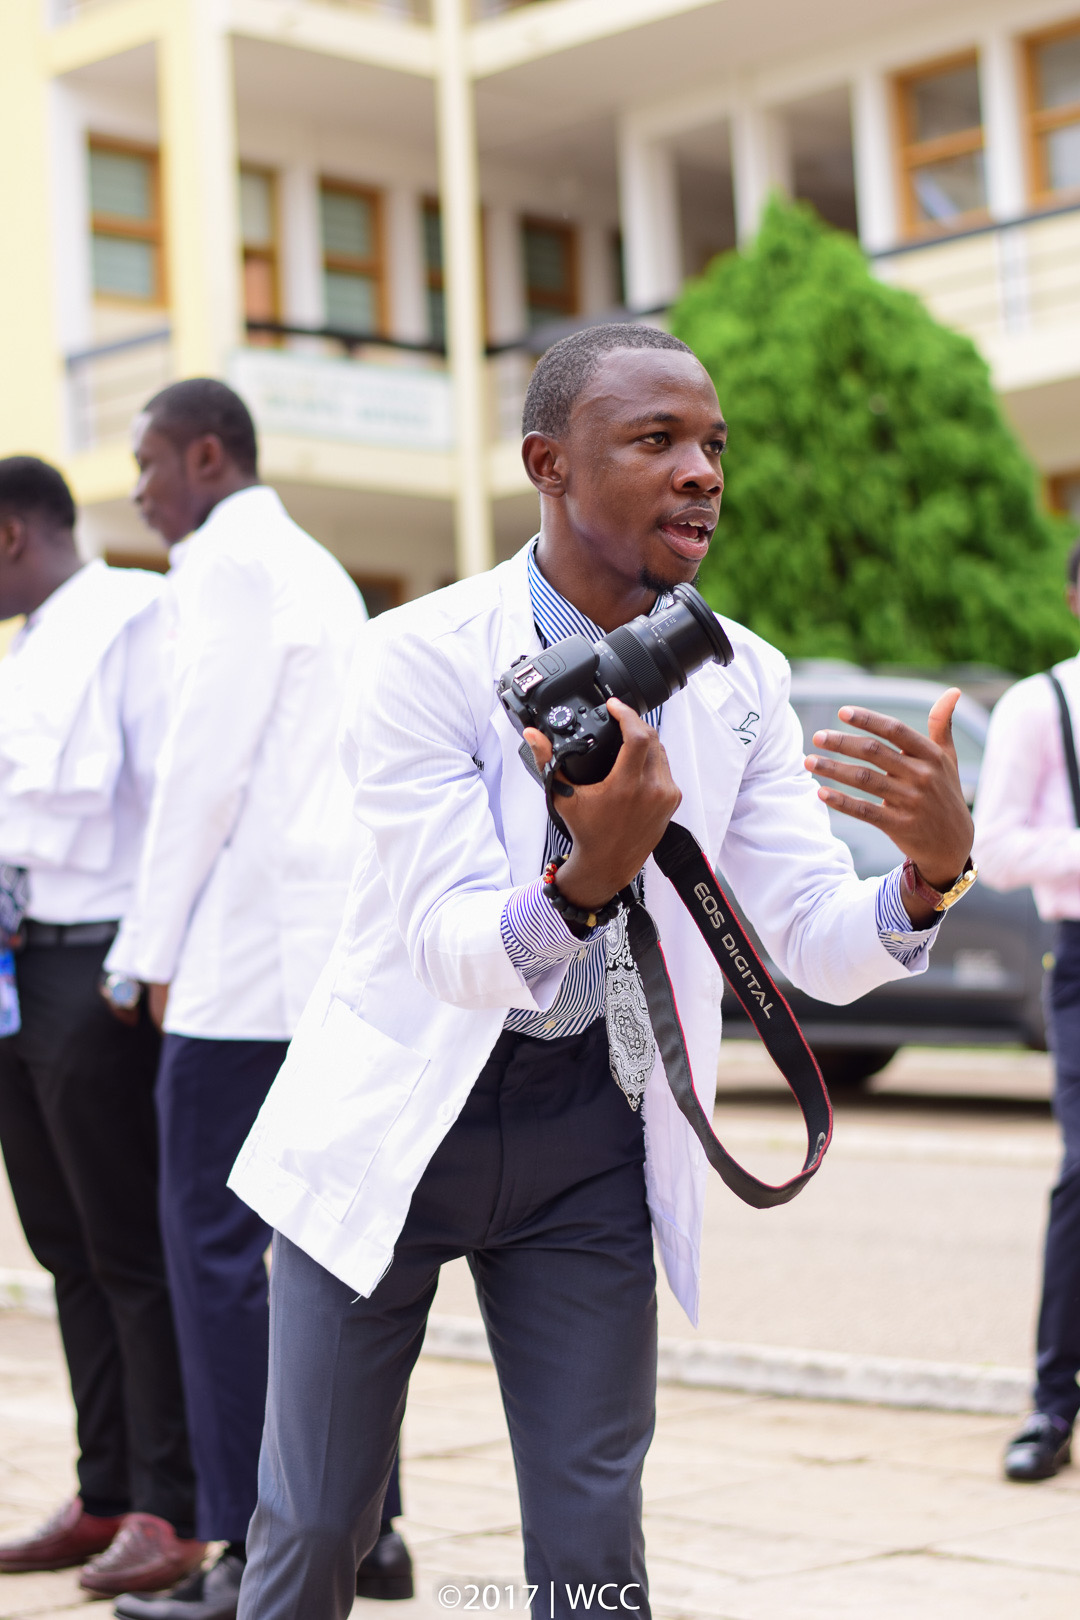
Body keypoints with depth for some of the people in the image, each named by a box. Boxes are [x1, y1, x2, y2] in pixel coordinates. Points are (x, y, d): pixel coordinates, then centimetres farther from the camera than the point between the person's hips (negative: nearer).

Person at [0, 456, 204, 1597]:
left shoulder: (131, 619, -8)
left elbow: (177, 790, -16)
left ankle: (168, 1514, 2)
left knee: (132, 1253, -4)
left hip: (100, 974, -9)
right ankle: (105, 1499, 19)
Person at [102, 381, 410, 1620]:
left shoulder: (230, 564, -7)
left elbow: (205, 770, -13)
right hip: (340, 951, 10)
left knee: (211, 1239, -6)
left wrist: (156, 950, -7)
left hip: (252, 951, -10)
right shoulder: (321, 573, 22)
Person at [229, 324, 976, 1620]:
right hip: (395, 1115, -3)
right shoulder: (423, 658, -17)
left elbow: (815, 945, -9)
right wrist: (589, 878, -45)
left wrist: (932, 867, -31)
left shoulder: (739, 683, -4)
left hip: (589, 1130, 3)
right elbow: (455, 951, -24)